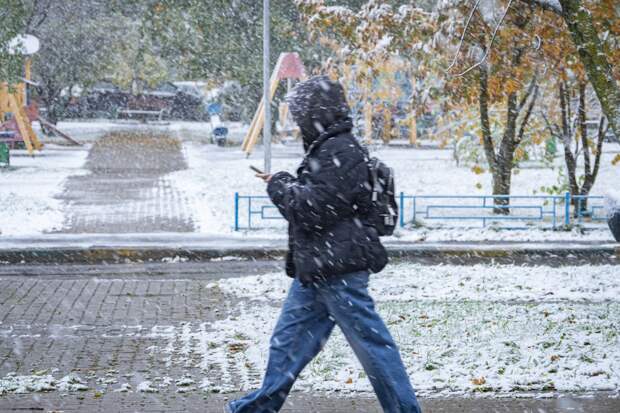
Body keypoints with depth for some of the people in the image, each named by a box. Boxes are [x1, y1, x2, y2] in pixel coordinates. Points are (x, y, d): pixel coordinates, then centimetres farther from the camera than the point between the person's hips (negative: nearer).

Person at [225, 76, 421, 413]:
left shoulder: (341, 153, -18)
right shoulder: (326, 149, 15)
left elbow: (314, 209, -20)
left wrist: (279, 185, -6)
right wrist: (286, 185, 8)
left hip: (338, 271, -11)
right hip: (315, 269, 11)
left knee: (372, 344, -3)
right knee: (288, 339, 17)